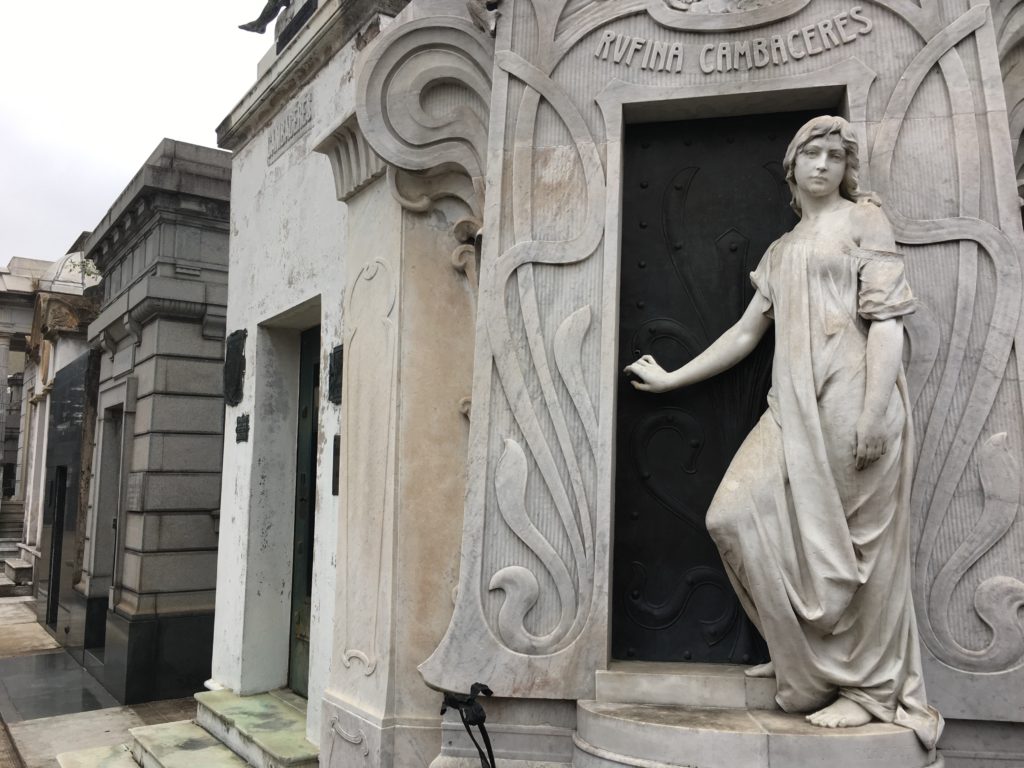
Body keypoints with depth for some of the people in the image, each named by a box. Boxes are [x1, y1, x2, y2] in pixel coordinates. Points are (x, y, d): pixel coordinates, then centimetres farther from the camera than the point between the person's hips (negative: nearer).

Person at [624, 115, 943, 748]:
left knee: (858, 540, -3)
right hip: (795, 405, 6)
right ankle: (811, 655, 17)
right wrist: (670, 378, 25)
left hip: (852, 397, -6)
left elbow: (889, 318, -5)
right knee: (740, 514, 0)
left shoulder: (864, 220, 6)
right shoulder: (781, 251, 23)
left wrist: (874, 412, -17)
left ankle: (871, 688, 14)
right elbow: (747, 332, 25)